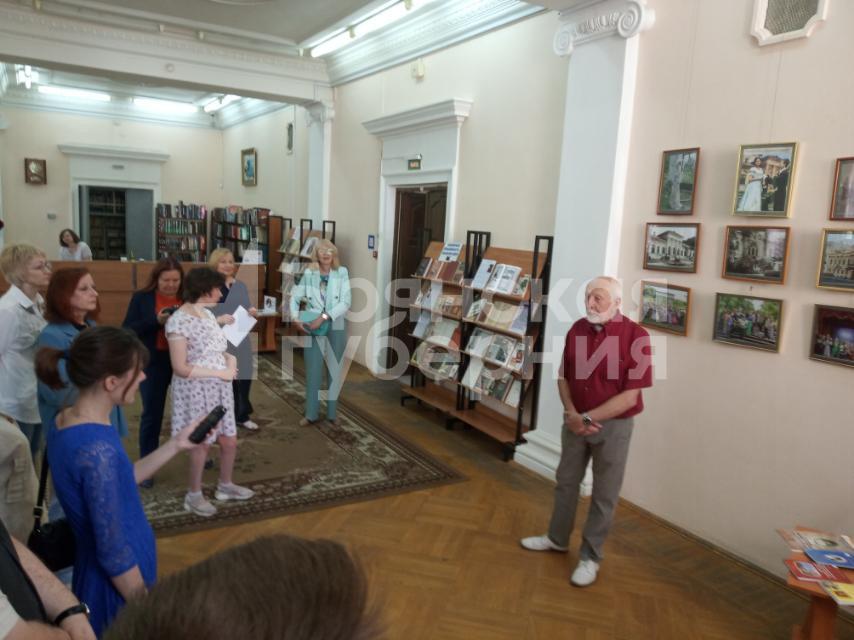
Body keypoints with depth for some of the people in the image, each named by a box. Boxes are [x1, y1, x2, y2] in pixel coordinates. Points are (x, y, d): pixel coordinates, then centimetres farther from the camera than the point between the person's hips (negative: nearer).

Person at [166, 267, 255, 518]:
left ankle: (225, 486, 35)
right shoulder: (178, 321, -18)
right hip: (196, 390, -7)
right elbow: (180, 368, -20)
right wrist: (221, 373, -18)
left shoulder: (207, 313, 7)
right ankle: (194, 496, 25)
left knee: (229, 441, 13)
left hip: (219, 388, 7)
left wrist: (231, 360, -7)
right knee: (203, 443, 5)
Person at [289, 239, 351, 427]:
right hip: (313, 328, 1)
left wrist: (324, 317, -21)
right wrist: (296, 318, -8)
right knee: (313, 371, 6)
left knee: (335, 371, 9)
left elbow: (345, 302, -13)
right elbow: (295, 297, 8)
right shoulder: (309, 274, 0)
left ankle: (332, 413, 23)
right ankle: (311, 414, 18)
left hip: (336, 328, -1)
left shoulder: (342, 273, -5)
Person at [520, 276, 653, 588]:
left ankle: (590, 557, 25)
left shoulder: (635, 336, -19)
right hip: (575, 420, 5)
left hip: (613, 426, -5)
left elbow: (630, 395, -20)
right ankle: (557, 538, 39)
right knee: (566, 482, 19)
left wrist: (588, 418, -21)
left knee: (604, 495, 9)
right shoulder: (577, 329, -3)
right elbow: (564, 377, 5)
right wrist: (571, 413, -10)